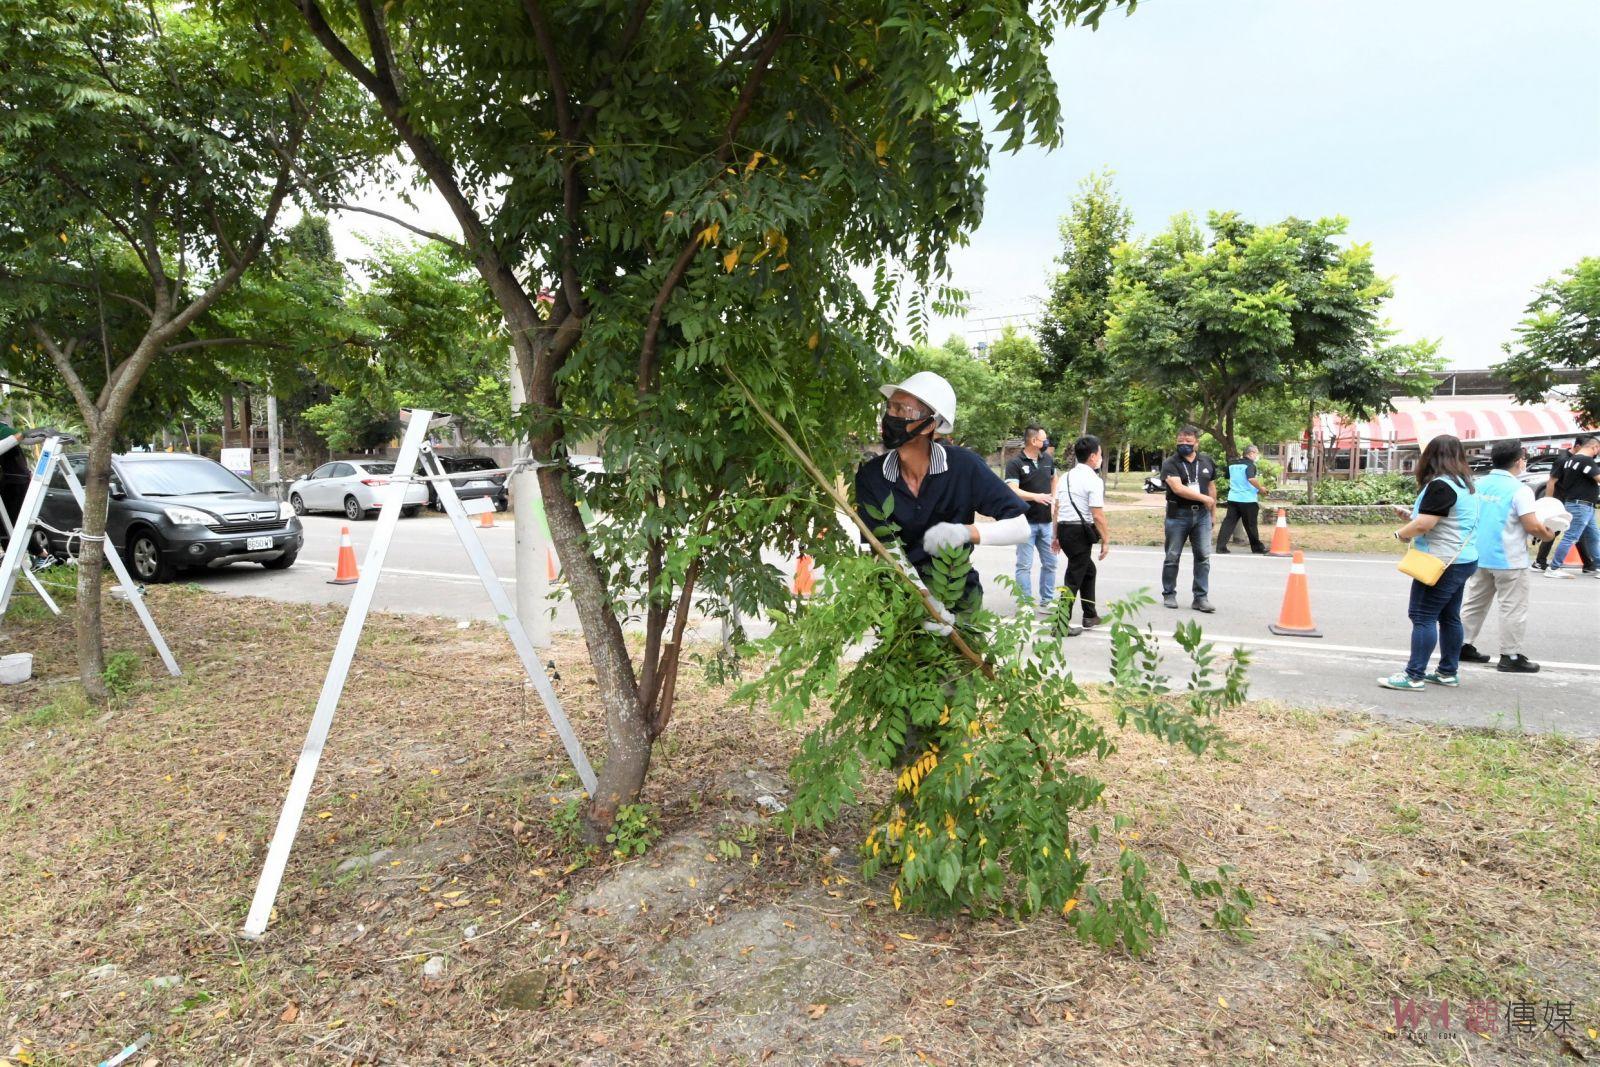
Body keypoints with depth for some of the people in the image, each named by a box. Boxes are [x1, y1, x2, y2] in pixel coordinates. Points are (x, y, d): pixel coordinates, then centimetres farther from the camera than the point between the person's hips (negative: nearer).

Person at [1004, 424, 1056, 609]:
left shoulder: (1048, 460, 8)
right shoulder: (1015, 463, -10)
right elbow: (1012, 491, -20)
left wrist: (1054, 498, 13)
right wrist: (1035, 496, -31)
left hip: (1046, 522, 6)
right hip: (1026, 522, -6)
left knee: (1050, 563, 12)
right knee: (1024, 565, 0)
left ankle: (1047, 600, 26)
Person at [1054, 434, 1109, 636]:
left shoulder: (1065, 477, 12)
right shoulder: (1094, 480, -12)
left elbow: (1057, 508, 14)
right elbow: (1097, 515, -16)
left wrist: (1057, 536, 20)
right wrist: (1106, 540, -8)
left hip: (1063, 529, 8)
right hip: (1080, 531, -8)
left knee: (1088, 569, 25)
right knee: (1074, 577, -2)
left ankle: (1090, 616, 34)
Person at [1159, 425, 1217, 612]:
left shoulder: (1206, 461, 10)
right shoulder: (1170, 463, -6)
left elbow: (1211, 487, 17)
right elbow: (1178, 488, -18)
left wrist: (1213, 512, 15)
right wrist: (1204, 498, -14)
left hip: (1201, 515, 3)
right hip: (1178, 515, -3)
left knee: (1203, 556, 0)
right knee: (1172, 557, 4)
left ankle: (1201, 597, 6)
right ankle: (1169, 594, 17)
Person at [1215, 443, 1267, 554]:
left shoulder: (1233, 463, 12)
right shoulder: (1250, 464, -11)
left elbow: (1228, 478, 25)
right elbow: (1251, 479, -25)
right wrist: (1261, 489, -12)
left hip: (1233, 498, 6)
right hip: (1248, 499, -6)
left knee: (1229, 522, 2)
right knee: (1250, 525, 5)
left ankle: (1221, 546, -7)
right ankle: (1257, 547, 19)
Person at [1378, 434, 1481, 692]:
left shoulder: (1440, 485, -17)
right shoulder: (1464, 483, 14)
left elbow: (1424, 524, -21)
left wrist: (1400, 533, -4)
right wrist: (1410, 512, 18)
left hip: (1444, 561, -10)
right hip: (1463, 559, 10)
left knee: (1423, 616, -8)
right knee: (1449, 616, 15)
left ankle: (1414, 675, -9)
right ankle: (1448, 672, 22)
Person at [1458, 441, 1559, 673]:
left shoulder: (1478, 484, 4)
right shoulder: (1520, 490, -15)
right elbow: (1532, 526, -17)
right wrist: (1548, 535, 2)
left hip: (1480, 556, 6)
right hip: (1508, 559, -6)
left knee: (1474, 603, 16)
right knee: (1512, 609, 3)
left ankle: (1464, 646, 20)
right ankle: (1511, 656, 7)